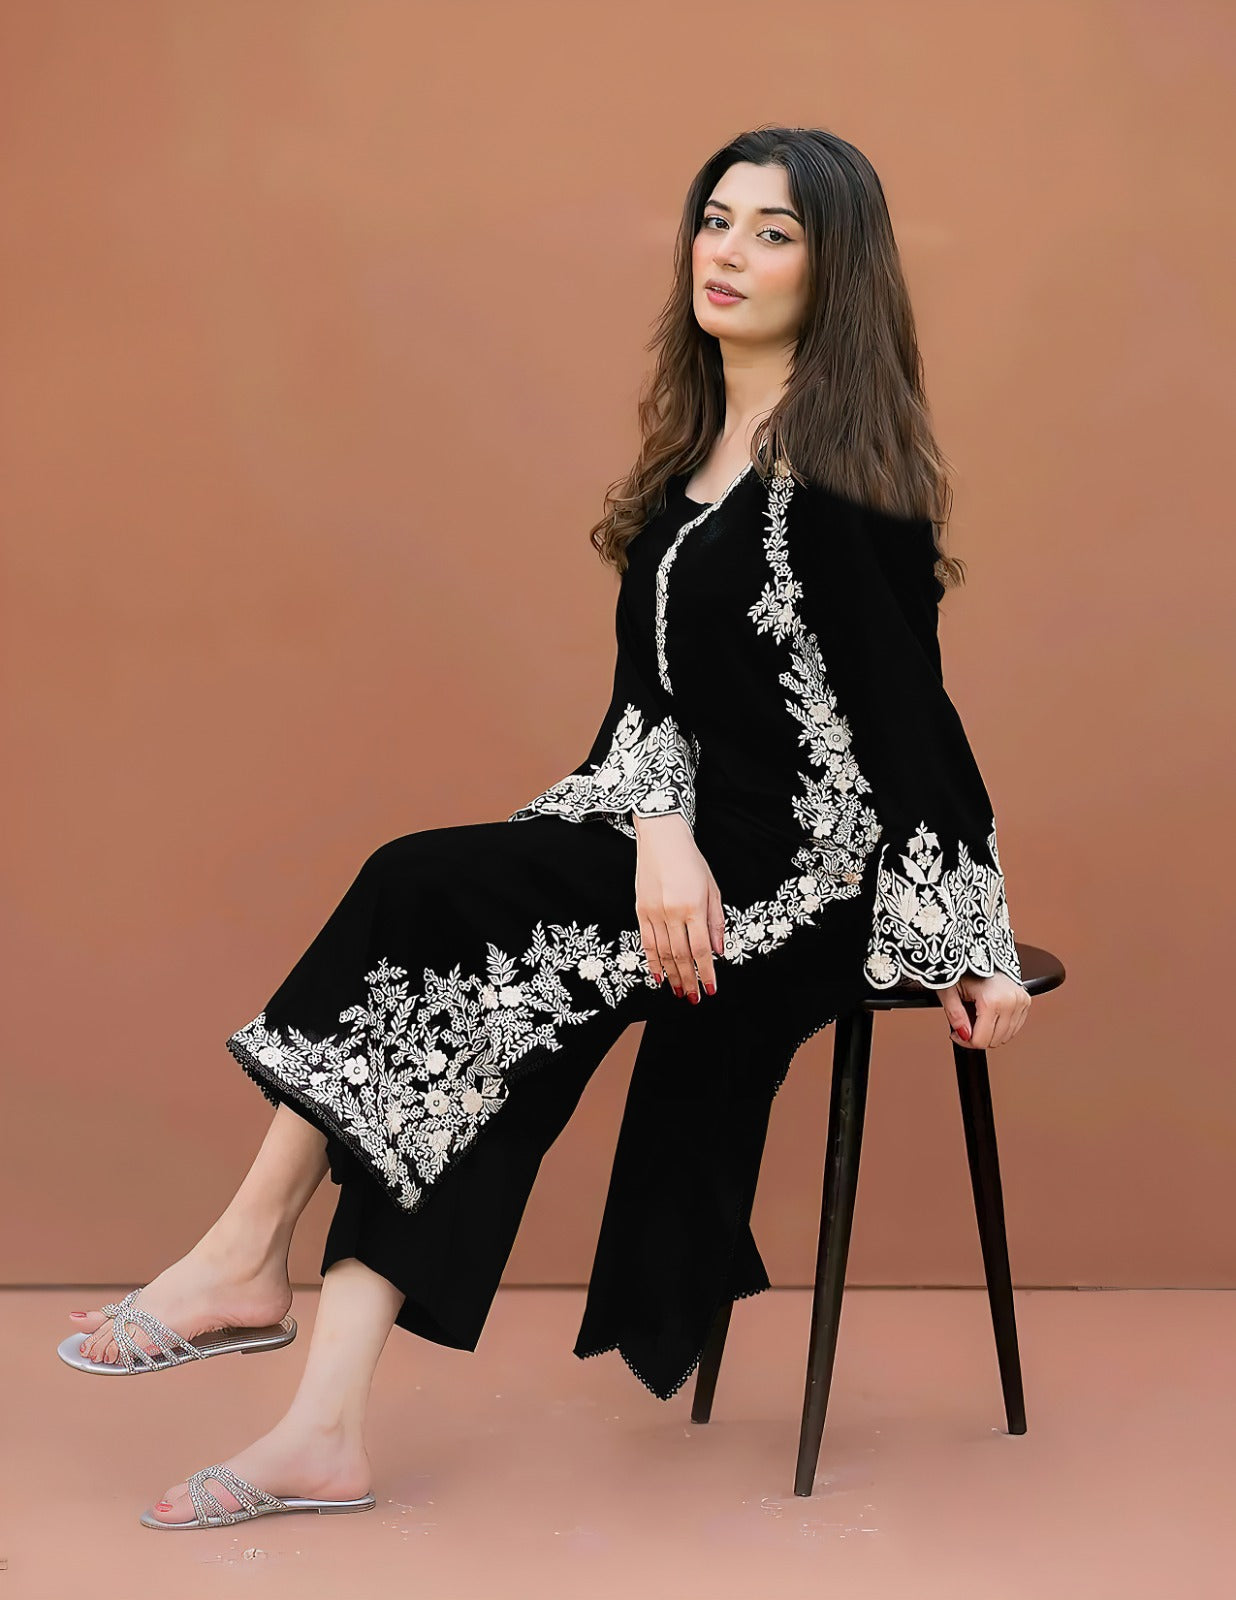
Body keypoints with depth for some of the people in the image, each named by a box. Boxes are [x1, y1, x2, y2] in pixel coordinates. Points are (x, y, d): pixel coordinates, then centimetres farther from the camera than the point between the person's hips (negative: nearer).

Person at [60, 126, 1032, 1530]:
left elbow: (910, 715, -14)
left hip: (807, 878, -7)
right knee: (459, 1014, -13)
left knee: (423, 896, -17)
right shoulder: (696, 450, 13)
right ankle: (327, 1426, -15)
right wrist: (662, 830, -12)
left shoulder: (837, 470, -14)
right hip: (702, 852, 7)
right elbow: (651, 690, 7)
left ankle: (248, 1256, -2)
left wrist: (970, 950, -12)